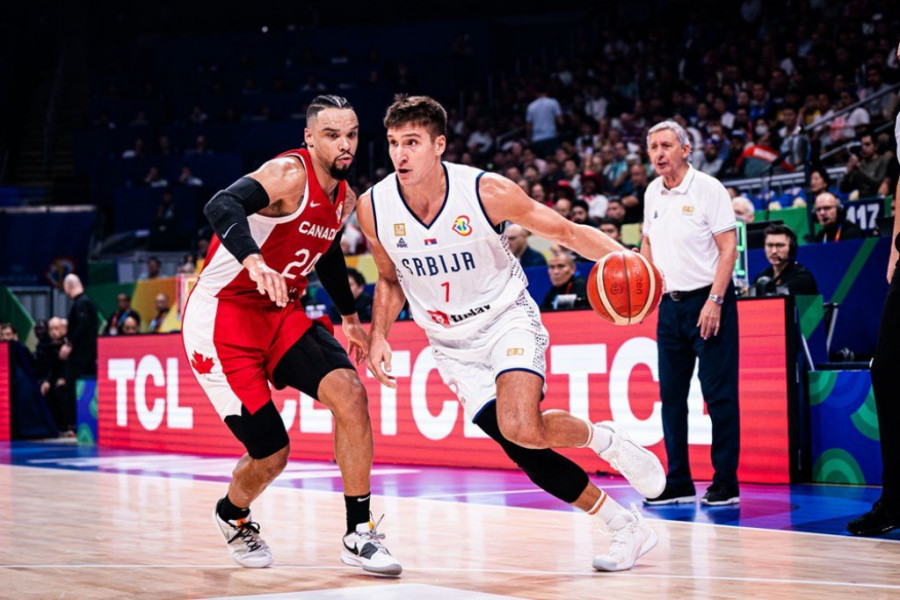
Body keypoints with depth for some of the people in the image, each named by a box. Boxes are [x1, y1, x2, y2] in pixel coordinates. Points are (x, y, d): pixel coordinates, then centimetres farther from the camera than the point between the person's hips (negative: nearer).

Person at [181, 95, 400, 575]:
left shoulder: (344, 198, 8)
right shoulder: (290, 174, -19)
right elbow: (222, 206, -37)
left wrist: (349, 316, 34)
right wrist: (254, 261, -55)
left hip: (281, 312, 7)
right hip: (222, 315, -7)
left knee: (349, 393, -16)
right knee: (271, 454, -7)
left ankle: (359, 534, -8)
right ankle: (233, 515, 30)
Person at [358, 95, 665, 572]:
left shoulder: (487, 192, -21)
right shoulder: (374, 208, -12)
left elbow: (566, 232, -10)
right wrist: (378, 335, -6)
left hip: (508, 320, -3)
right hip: (453, 345, 4)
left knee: (523, 429, -30)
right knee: (526, 453, -3)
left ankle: (604, 438, 3)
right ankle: (628, 529, 15)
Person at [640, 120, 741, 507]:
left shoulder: (708, 188, -7)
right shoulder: (653, 193, 11)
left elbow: (729, 247, -10)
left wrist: (714, 301, -17)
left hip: (708, 301, -6)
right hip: (670, 304, 6)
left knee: (718, 393, -5)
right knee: (671, 395, 6)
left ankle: (726, 483, 0)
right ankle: (678, 483, 13)